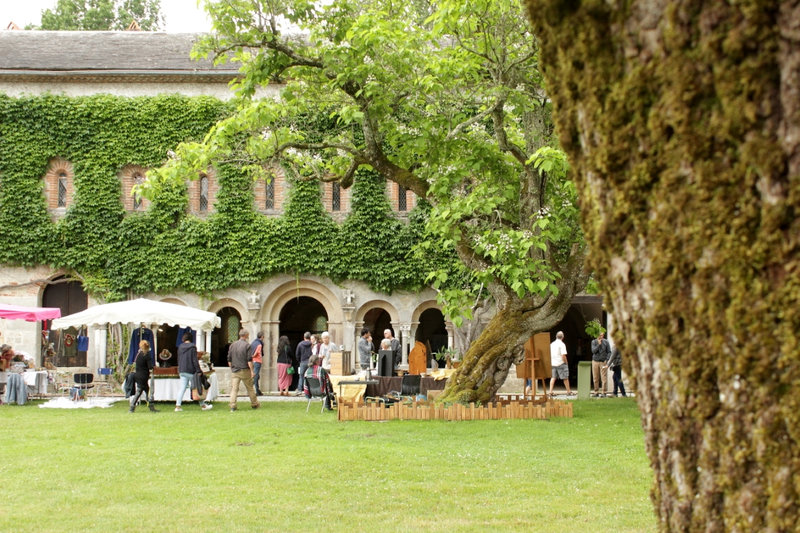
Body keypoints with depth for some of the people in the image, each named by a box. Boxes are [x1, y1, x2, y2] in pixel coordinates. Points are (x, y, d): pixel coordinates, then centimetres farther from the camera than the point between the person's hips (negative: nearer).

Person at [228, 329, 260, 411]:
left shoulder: (232, 345, 7)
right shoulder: (247, 345, -8)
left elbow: (229, 360, 12)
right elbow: (249, 360, -13)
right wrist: (252, 370, -11)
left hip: (234, 371, 3)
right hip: (245, 370, -3)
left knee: (234, 389, 0)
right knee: (250, 388, 10)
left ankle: (232, 406, -9)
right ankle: (254, 404, 21)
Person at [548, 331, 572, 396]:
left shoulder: (552, 344, 9)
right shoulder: (562, 344, -11)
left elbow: (549, 355, 13)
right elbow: (563, 355, -17)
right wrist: (566, 363, -5)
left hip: (553, 364, 6)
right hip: (561, 363, -5)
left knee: (553, 377, 6)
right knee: (565, 378, 5)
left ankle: (551, 391, -4)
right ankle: (568, 391, 13)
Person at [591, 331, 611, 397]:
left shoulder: (606, 342, 3)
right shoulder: (594, 342, 5)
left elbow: (609, 352, 4)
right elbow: (593, 351, -7)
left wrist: (607, 360, -8)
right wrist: (599, 344, -14)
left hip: (603, 362, -1)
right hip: (595, 361, 1)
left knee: (604, 378, -6)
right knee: (595, 378, 3)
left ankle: (603, 392, -2)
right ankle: (596, 392, 11)